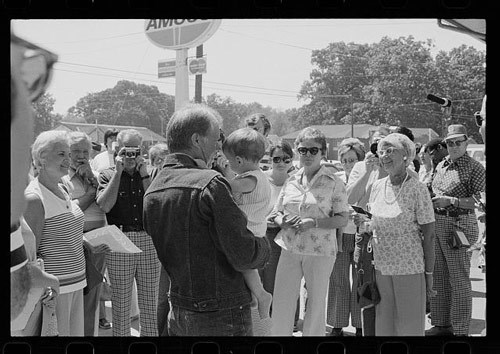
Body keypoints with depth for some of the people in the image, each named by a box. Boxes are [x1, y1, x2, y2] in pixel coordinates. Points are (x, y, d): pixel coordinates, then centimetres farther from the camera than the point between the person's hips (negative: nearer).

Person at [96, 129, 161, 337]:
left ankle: (150, 334, 20)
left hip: (149, 241, 2)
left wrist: (144, 174, -7)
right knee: (120, 301, 4)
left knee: (150, 300, 8)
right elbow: (105, 206, -13)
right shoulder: (108, 175, 4)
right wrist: (118, 172, -10)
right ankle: (120, 334, 16)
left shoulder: (149, 174, 11)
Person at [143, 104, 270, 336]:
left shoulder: (151, 191, 5)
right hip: (221, 316, -7)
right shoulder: (210, 184, -20)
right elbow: (244, 257, -21)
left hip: (177, 313, 7)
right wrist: (265, 244, 0)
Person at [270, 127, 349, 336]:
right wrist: (283, 221, -7)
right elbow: (277, 213, 16)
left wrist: (313, 222, -19)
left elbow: (342, 219, -7)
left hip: (320, 251, -3)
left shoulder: (334, 183, -4)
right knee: (281, 305, 2)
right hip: (290, 249, 3)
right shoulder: (291, 181, 9)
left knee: (316, 305, 7)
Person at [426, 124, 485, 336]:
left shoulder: (474, 168, -8)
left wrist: (450, 201, -20)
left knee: (459, 281, -1)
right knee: (438, 278, 13)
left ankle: (460, 330, 7)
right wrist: (432, 201, 8)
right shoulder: (441, 166, 13)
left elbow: (479, 200, -15)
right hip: (436, 224, 7)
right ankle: (442, 324, 25)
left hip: (459, 226, -7)